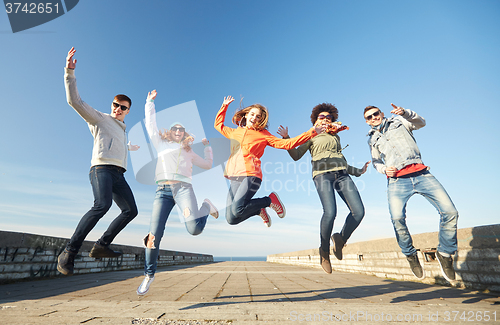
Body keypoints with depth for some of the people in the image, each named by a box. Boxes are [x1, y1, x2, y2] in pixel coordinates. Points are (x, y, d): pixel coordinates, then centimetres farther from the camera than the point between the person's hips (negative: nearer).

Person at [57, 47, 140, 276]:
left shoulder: (121, 130, 32)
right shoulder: (99, 118, 12)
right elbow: (75, 101, 0)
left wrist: (130, 147, 69)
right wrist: (70, 72, -9)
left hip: (118, 173, 8)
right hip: (102, 168, -8)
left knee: (131, 210, -1)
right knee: (102, 205, -31)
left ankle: (101, 246, 2)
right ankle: (69, 252, -24)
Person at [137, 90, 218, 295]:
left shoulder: (188, 151, 27)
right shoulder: (161, 144, 26)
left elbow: (207, 165, 33)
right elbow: (150, 124, 30)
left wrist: (207, 146, 33)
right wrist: (150, 102, 37)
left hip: (183, 188, -1)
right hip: (163, 190, 1)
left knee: (194, 228, -23)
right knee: (154, 235, -6)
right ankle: (149, 275, 15)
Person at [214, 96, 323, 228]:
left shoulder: (263, 135, 12)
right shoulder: (235, 132, 23)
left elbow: (286, 144, 7)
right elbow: (218, 125, 40)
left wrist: (311, 132, 4)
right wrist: (224, 106, 37)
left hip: (250, 175, -4)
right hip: (235, 177, 5)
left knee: (237, 210, -25)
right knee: (231, 219, -6)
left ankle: (271, 200, 1)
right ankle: (259, 210, 23)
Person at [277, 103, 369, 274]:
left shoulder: (336, 137, 31)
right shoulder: (311, 136, 20)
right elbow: (296, 156, 9)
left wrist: (358, 171, 32)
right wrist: (286, 138, -1)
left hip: (342, 174, 5)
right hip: (322, 174, -4)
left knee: (358, 211, -14)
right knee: (330, 212, -24)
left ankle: (341, 238, 14)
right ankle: (324, 250, 0)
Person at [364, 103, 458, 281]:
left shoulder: (398, 121, 18)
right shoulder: (372, 139, 23)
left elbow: (420, 123, 0)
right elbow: (376, 161, 28)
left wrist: (405, 113, -20)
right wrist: (383, 169, 6)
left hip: (421, 174, 0)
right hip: (397, 180, 0)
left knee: (450, 212, -12)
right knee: (397, 218, -22)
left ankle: (444, 253, 10)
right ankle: (410, 254, 1)